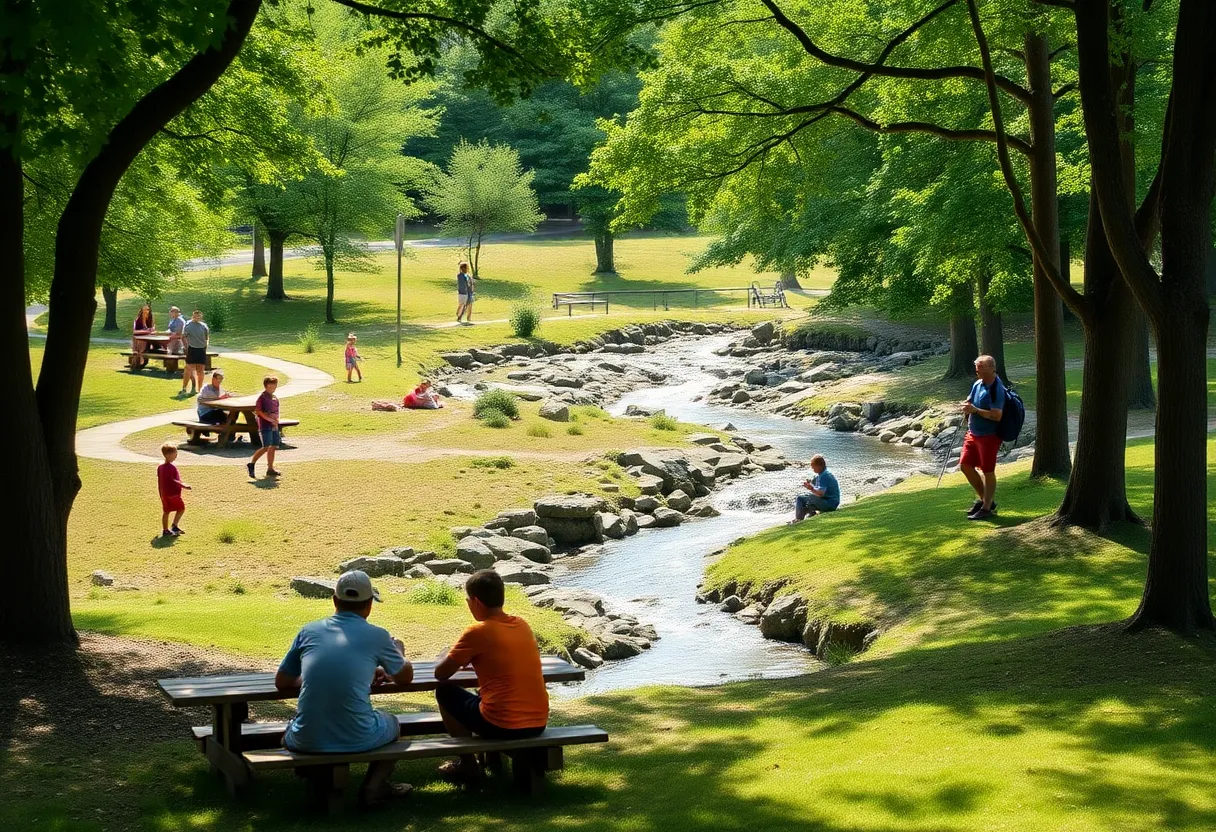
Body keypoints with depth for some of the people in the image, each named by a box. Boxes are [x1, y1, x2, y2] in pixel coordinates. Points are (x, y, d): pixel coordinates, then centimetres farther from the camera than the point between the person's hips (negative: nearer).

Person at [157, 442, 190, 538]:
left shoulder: (160, 467, 8)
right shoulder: (171, 467, -19)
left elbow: (159, 480, 13)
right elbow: (172, 480, -23)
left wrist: (161, 493, 19)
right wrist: (184, 485, -20)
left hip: (164, 493, 8)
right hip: (173, 493, -8)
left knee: (166, 511, 12)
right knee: (181, 508, 7)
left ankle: (165, 530, 14)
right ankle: (174, 526, -1)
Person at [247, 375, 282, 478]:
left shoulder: (275, 398, 15)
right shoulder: (262, 397, -8)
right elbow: (258, 411, -14)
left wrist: (276, 419, 6)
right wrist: (269, 418, -20)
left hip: (274, 426, 8)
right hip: (265, 426, -8)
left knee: (273, 446, 8)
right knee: (266, 447, -13)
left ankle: (270, 468, 14)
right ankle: (251, 464, -6)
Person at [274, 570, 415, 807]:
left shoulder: (309, 631, 7)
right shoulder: (377, 636, 0)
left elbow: (281, 683, 18)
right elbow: (405, 677, 19)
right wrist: (399, 652, 40)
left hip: (308, 741, 2)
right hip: (357, 740, -2)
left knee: (291, 731, 38)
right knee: (391, 722, 32)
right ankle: (373, 786, 16)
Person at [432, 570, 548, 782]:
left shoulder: (477, 632, -10)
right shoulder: (522, 625, 8)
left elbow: (441, 674, 0)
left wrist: (445, 658, 20)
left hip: (502, 726, -6)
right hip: (538, 723, 6)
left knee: (445, 693, 17)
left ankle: (467, 764, 19)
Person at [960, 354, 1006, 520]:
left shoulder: (997, 389, -19)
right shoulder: (977, 384, 6)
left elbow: (997, 415, -26)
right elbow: (969, 400, 21)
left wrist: (975, 410, -27)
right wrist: (966, 406, -3)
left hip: (989, 436, -9)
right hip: (973, 434, 9)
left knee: (988, 472, 1)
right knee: (965, 466, 12)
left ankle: (987, 508, 12)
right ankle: (984, 499, 27)